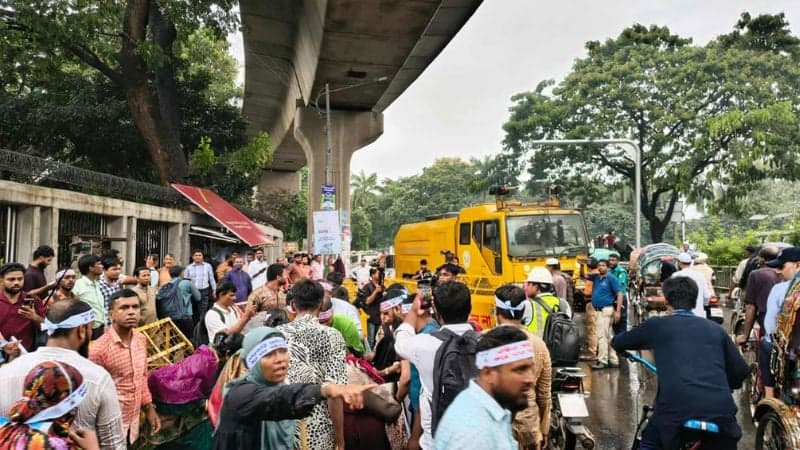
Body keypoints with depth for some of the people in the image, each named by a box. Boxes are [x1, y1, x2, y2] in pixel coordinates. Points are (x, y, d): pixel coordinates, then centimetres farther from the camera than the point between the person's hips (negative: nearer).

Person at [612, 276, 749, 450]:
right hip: (720, 409, 2)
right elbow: (741, 370, 22)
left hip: (676, 408, -2)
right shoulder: (715, 329, 18)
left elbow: (616, 343, 23)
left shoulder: (657, 325, 11)